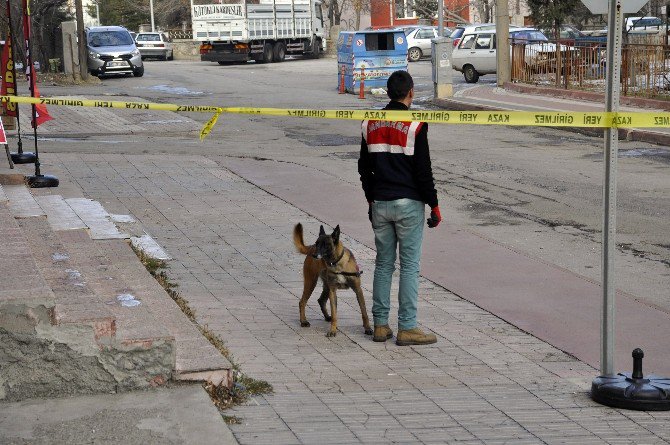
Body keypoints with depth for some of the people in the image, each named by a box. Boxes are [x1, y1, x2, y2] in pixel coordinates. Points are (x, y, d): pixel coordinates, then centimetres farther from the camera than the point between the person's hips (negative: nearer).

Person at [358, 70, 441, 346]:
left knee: (383, 264, 12)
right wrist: (434, 205, -3)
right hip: (408, 204, -5)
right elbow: (423, 170, -11)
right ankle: (407, 328, 0)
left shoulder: (371, 124, 7)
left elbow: (364, 167, 13)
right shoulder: (415, 125, -11)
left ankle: (380, 325, 15)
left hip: (380, 204, 5)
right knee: (409, 266, -1)